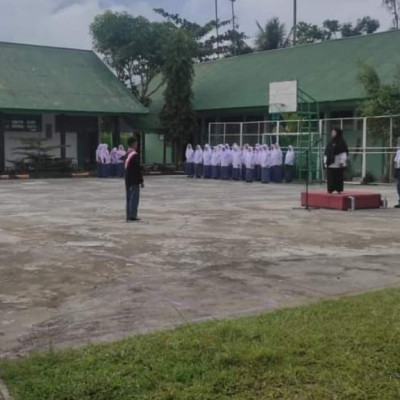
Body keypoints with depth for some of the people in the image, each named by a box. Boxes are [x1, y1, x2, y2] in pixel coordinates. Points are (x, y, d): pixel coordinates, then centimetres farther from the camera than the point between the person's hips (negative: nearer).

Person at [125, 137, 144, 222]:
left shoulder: (127, 154, 11)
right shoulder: (134, 155, -16)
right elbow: (138, 169, -17)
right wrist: (141, 181, -12)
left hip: (128, 180, 9)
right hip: (134, 181, -9)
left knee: (129, 198, 11)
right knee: (134, 198, -5)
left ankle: (129, 216, 14)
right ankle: (132, 216, -5)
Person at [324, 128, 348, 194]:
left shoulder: (342, 143, -5)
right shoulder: (330, 142, 16)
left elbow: (344, 153, -9)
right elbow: (326, 153, 19)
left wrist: (342, 162, -15)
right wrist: (325, 161, 16)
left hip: (338, 164, -6)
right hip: (330, 164, 6)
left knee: (339, 178, 0)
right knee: (330, 178, 5)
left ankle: (339, 190, 7)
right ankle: (330, 190, 10)